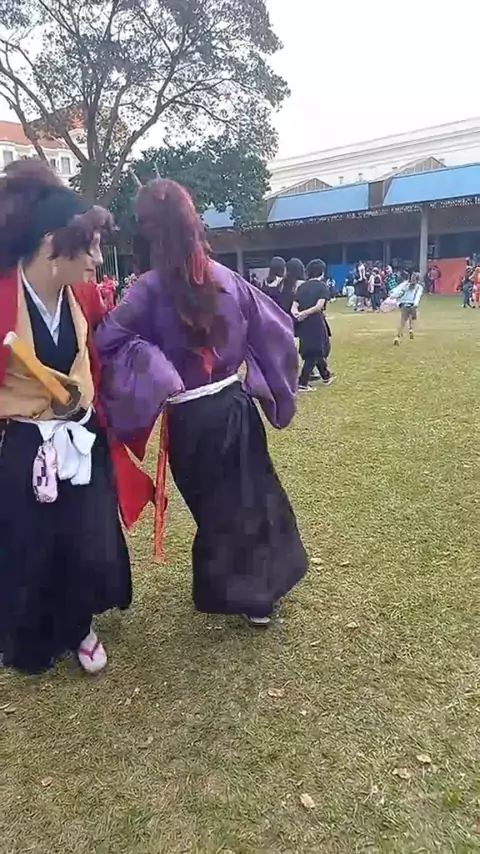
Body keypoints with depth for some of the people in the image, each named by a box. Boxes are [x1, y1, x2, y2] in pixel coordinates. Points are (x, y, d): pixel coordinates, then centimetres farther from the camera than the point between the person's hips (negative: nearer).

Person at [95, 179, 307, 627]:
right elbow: (274, 328, 5)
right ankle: (264, 582, 38)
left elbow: (107, 341, -25)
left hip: (190, 420, -3)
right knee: (252, 492, 21)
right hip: (234, 406, 4)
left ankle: (235, 591, 33)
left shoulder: (150, 288, -15)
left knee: (214, 506, 15)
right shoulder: (227, 278, -2)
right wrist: (269, 385, 16)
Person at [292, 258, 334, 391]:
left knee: (311, 350, 20)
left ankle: (326, 376, 37)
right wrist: (304, 313, -22)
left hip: (303, 323, 6)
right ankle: (302, 383, -6)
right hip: (315, 322, -6)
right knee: (315, 351, 2)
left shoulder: (302, 286, 11)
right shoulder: (322, 286, -3)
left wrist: (297, 313, -20)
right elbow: (319, 306, -18)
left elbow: (294, 306, -1)